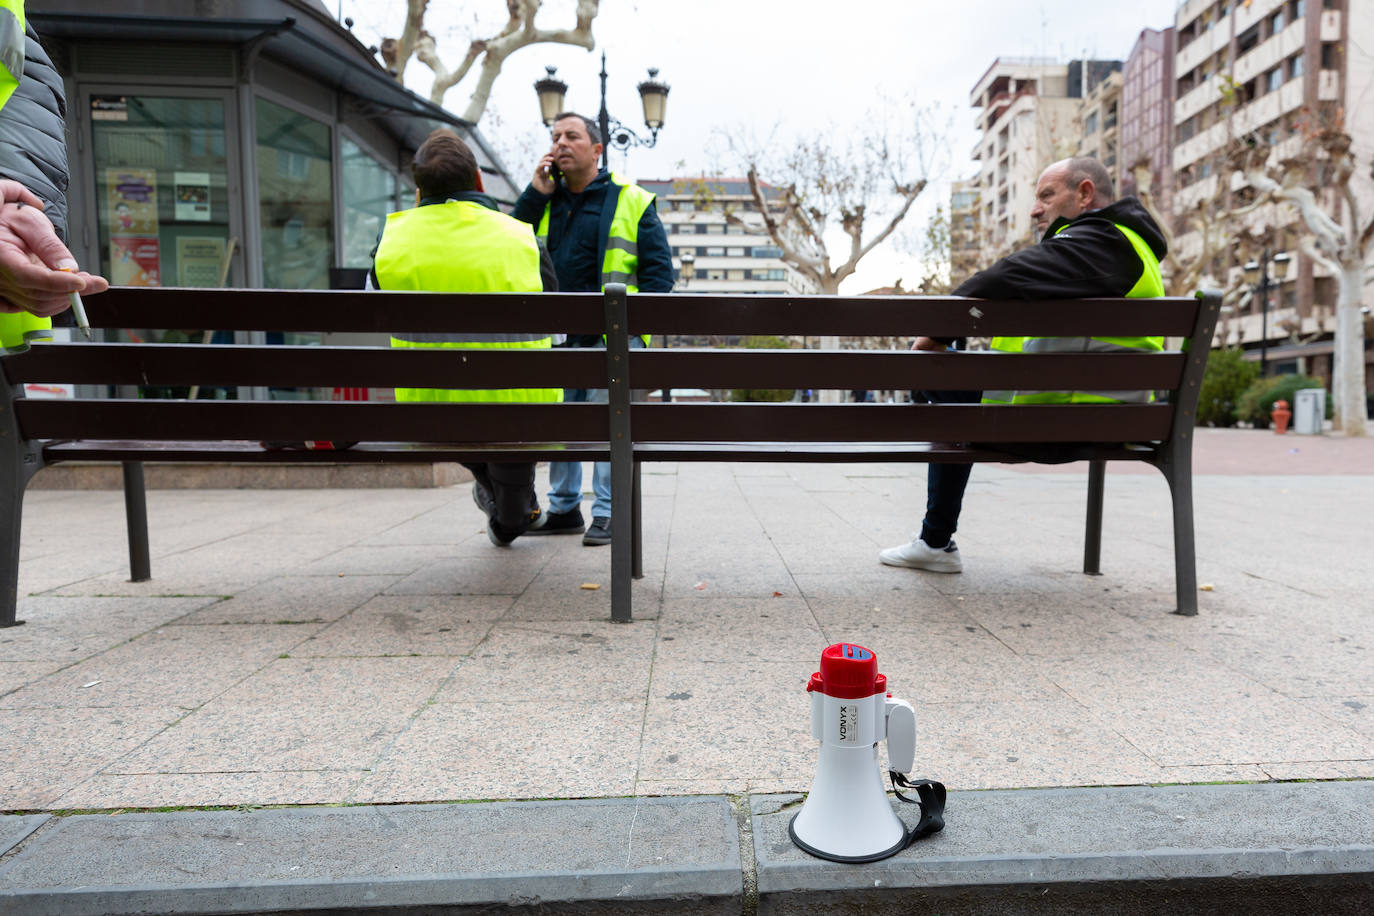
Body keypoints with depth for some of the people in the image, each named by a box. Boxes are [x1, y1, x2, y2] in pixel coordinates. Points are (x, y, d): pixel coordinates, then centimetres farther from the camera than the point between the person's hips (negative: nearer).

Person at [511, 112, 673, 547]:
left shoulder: (631, 201, 2)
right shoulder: (544, 201, 16)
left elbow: (659, 269, -1)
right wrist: (536, 193, 0)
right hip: (556, 334, 5)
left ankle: (607, 514, 4)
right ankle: (564, 508, 21)